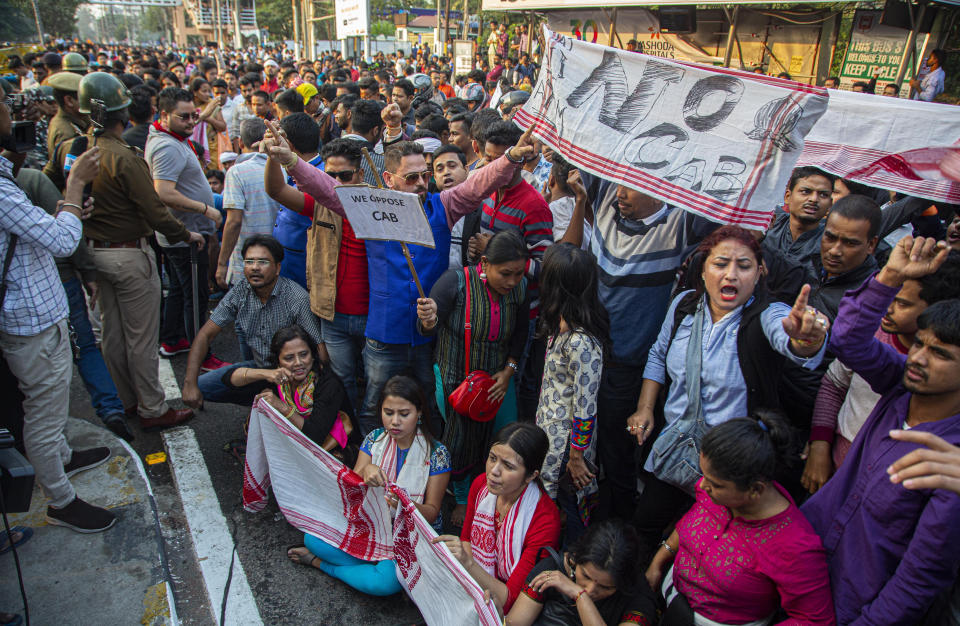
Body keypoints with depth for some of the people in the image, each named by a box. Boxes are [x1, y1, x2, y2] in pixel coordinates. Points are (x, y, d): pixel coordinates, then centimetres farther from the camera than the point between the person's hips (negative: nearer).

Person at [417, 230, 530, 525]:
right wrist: (429, 319, -46)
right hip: (455, 377, -3)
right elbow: (427, 330, -22)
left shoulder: (520, 288, -10)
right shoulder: (456, 281, -22)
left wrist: (509, 370, -3)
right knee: (461, 440, 7)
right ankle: (463, 498, 36)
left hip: (497, 378, 3)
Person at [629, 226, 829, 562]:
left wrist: (806, 336, -67)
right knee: (646, 523, 18)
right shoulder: (685, 304, -5)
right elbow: (658, 355, 11)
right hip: (674, 446, 4)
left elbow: (785, 338, -45)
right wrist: (645, 407, 4)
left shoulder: (768, 316, -20)